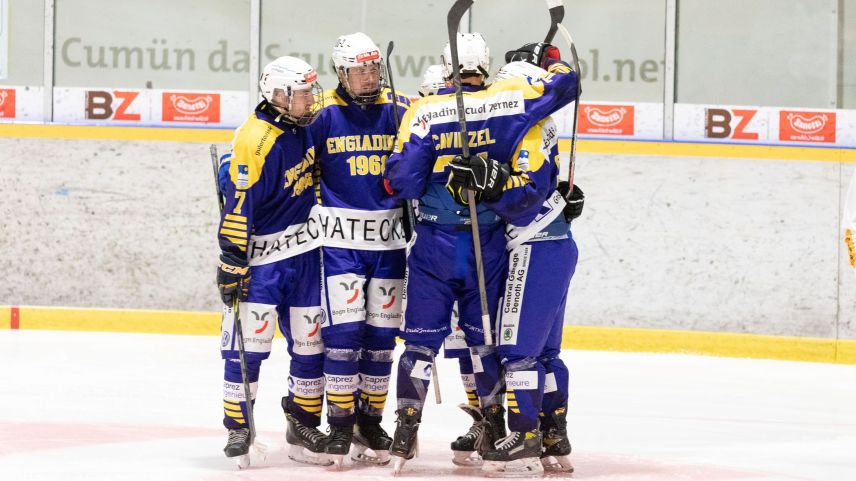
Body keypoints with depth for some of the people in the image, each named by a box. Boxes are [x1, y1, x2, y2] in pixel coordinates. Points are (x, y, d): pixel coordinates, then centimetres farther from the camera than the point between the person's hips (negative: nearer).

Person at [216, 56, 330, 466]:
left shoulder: (306, 124, 2)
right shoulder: (256, 141, -21)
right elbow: (238, 205, -22)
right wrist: (232, 265, -22)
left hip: (306, 251, 7)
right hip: (261, 255, -7)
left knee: (310, 341, 8)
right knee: (248, 344, -8)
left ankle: (303, 424, 19)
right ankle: (238, 427, 2)